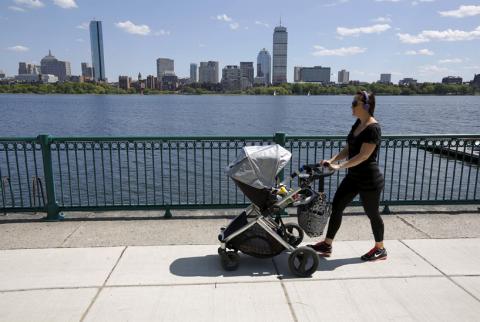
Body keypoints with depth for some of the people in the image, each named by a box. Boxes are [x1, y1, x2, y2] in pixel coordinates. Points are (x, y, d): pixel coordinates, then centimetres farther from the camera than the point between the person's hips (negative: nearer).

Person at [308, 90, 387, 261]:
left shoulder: (373, 128, -19)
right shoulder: (358, 123, 7)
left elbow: (363, 156, -24)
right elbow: (349, 149, 11)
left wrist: (340, 166, -25)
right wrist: (332, 160, -1)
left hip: (369, 180, -9)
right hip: (353, 177, 9)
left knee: (372, 214, 8)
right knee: (336, 207, 7)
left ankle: (380, 249, 30)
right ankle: (327, 245, 18)